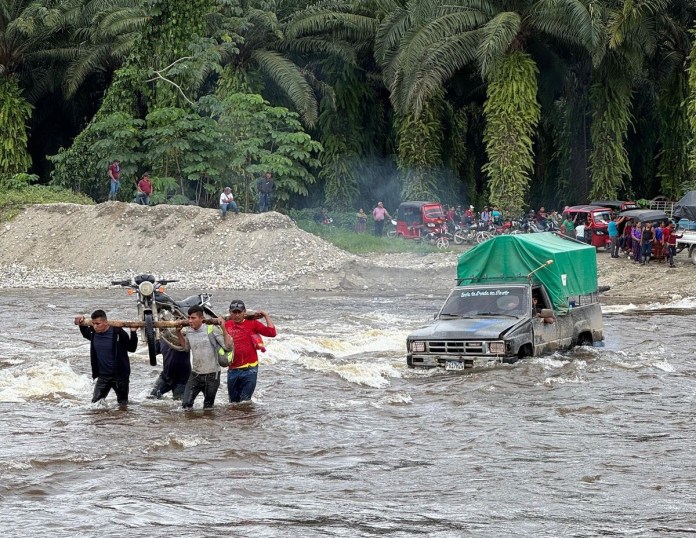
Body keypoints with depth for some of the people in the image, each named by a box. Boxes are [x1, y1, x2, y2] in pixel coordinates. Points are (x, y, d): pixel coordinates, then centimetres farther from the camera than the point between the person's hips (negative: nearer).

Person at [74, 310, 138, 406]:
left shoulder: (118, 333, -17)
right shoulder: (93, 332, -4)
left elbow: (132, 348, -7)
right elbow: (85, 334, 23)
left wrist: (133, 332, -18)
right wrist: (81, 323, 8)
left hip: (120, 375, -4)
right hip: (102, 376, 4)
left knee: (122, 403, 9)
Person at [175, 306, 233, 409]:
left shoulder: (212, 330, -15)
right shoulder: (188, 332, 1)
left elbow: (229, 347, -18)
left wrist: (223, 329, -25)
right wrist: (178, 333, 12)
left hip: (211, 375, -4)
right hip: (195, 375, 4)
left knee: (208, 408, 11)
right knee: (186, 405, -6)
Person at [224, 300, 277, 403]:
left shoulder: (252, 323, -2)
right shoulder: (227, 325, 7)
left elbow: (271, 332, -10)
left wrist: (266, 315, -5)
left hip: (249, 370, -4)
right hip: (232, 370, 4)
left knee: (245, 401, -6)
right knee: (233, 402, 13)